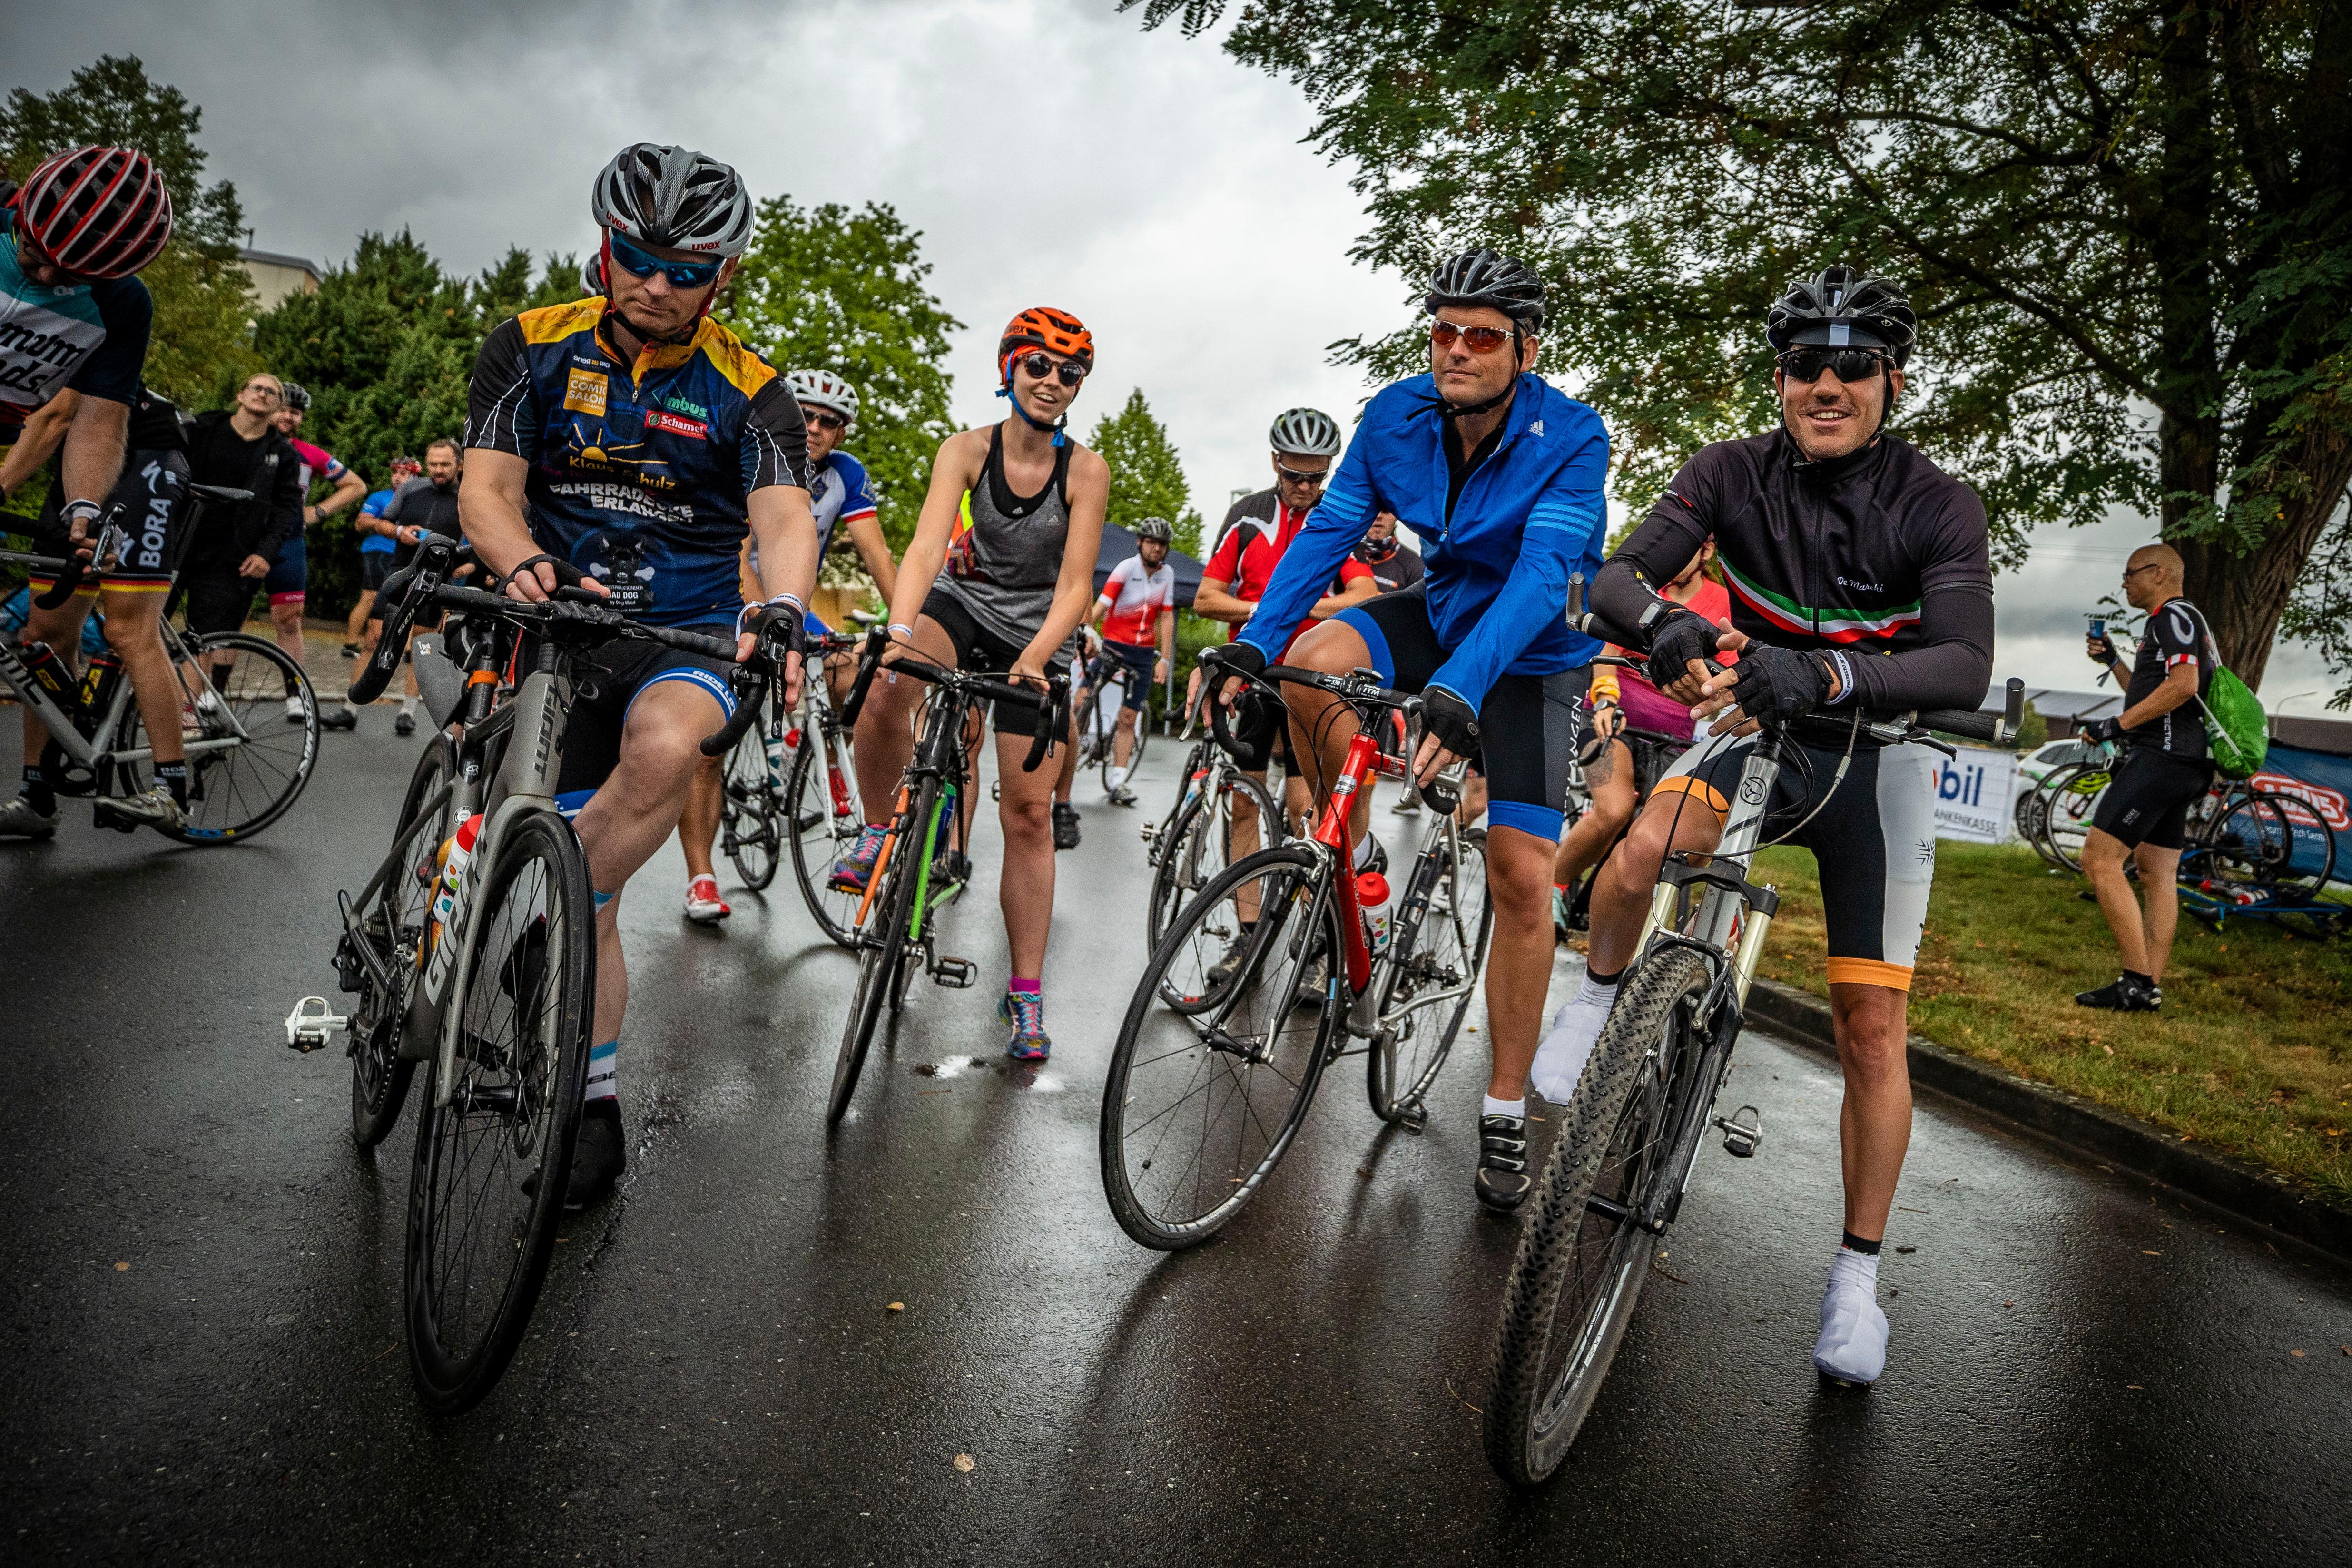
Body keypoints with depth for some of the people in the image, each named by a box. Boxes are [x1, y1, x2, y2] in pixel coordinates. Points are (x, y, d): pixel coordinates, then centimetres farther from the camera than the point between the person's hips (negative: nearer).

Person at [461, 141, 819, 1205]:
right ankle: (596, 1105, 17)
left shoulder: (748, 391, -3)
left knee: (663, 747, -37)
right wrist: (524, 567, -30)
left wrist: (779, 610, -39)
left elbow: (783, 516, -17)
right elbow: (487, 487, -7)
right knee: (592, 899, 2)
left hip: (688, 632, -1)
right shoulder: (532, 347, 0)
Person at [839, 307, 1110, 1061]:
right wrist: (899, 631, -41)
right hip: (961, 605, 0)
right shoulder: (967, 449, -10)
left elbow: (1075, 585, -16)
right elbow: (926, 547, -23)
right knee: (887, 688, -37)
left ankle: (1026, 996, 8)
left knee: (1028, 814, -1)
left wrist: (1035, 658, -33)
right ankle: (877, 834, -11)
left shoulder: (1086, 471, -11)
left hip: (1038, 636, 0)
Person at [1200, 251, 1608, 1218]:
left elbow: (1541, 577, -36)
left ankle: (1505, 1114, 1)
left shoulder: (1571, 440, -24)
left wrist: (1459, 688, -51)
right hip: (1441, 613, 4)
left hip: (1532, 653, -3)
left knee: (1522, 875, -12)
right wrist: (1253, 641, -27)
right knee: (1312, 666, -29)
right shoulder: (1396, 416, -11)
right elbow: (1330, 529, -13)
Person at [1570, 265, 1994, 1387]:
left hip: (1878, 756, -1)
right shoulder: (1736, 473, -11)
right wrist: (1663, 622, -47)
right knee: (1642, 855, -34)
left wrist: (1830, 676, -49)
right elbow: (1619, 577, -23)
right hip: (1755, 728, 1)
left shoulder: (1935, 504, -17)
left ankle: (1857, 1276, 13)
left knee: (1872, 1025, -2)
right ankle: (1598, 999, -2)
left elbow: (1966, 665, -30)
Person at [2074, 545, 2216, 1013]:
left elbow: (2183, 685, -23)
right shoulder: (2180, 623, 25)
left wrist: (2116, 725, -22)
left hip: (2161, 758, -11)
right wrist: (2113, 663, 20)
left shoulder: (2174, 615, -8)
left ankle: (2137, 982, -17)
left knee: (2099, 858, -15)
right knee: (2158, 875, 8)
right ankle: (2151, 987, 9)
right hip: (2180, 763, 11)